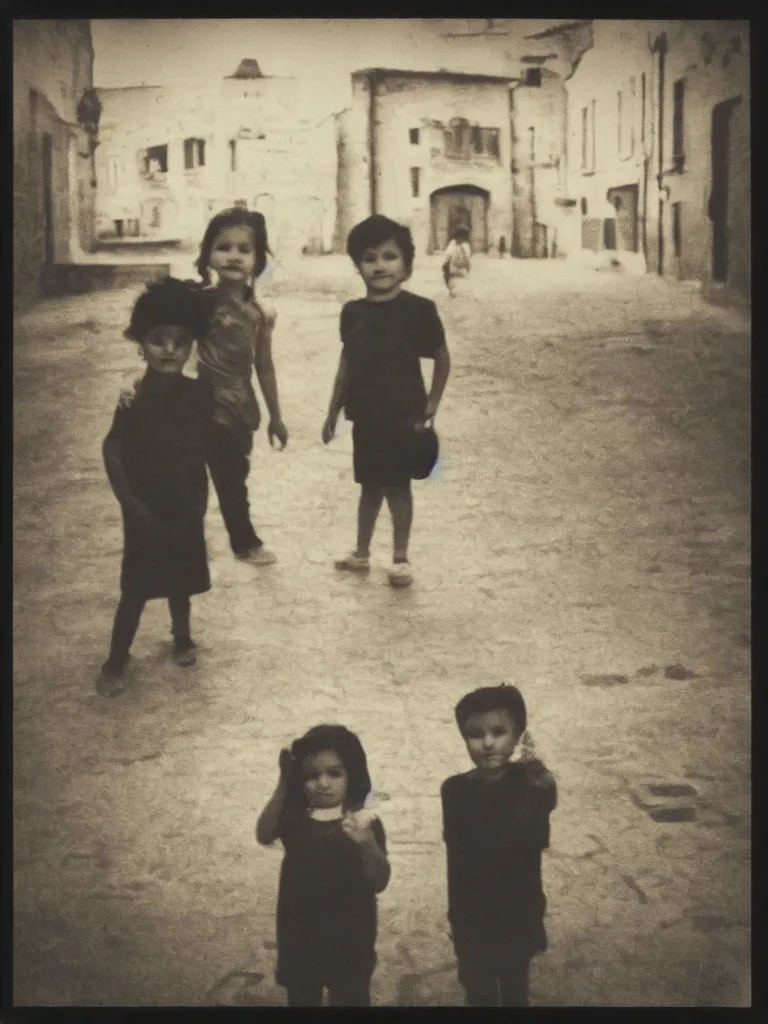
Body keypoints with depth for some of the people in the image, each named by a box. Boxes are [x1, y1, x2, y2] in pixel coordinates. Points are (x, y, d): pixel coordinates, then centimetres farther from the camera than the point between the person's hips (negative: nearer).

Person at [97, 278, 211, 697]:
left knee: (180, 579, 19)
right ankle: (114, 663, 12)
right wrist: (131, 502, -13)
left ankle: (182, 637, 41)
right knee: (137, 588, 1)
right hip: (146, 510, -3)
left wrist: (200, 499, 4)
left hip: (185, 507, 3)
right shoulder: (135, 397, -15)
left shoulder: (194, 394, -4)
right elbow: (113, 449, -12)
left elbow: (199, 449, 4)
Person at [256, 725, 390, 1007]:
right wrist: (282, 786, -28)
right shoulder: (294, 816, -3)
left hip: (348, 939, -2)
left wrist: (368, 844, -35)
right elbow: (264, 835, -21)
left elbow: (379, 883, -16)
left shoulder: (363, 822, -12)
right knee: (301, 999, 19)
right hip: (299, 934, 3)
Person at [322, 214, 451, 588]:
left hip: (402, 416, -4)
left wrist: (431, 404, -4)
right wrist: (333, 411, 14)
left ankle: (400, 558, 20)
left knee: (397, 487, 6)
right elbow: (346, 364, 11)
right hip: (365, 415, 4)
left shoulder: (418, 310, -11)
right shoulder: (352, 312, 1)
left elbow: (442, 359, -2)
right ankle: (361, 553, 28)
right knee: (369, 485, 16)